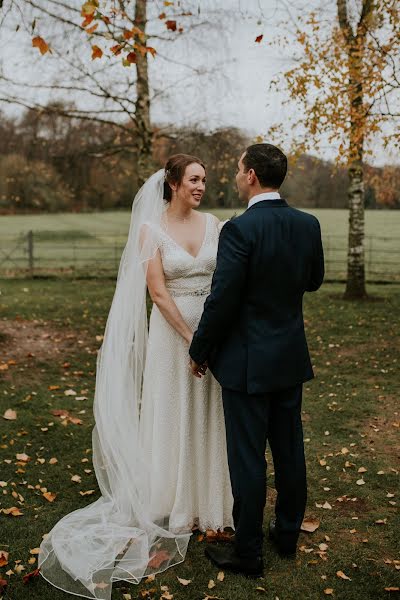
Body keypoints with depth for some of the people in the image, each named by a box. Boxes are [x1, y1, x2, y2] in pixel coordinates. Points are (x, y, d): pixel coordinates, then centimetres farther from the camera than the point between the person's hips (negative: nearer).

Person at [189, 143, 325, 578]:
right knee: (289, 451, 18)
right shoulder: (308, 224, 0)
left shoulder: (240, 229, -20)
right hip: (291, 357, 7)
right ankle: (287, 534, 35)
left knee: (247, 459, 5)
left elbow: (222, 301, -18)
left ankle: (248, 553, 19)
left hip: (248, 362, -7)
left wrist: (199, 351, -4)